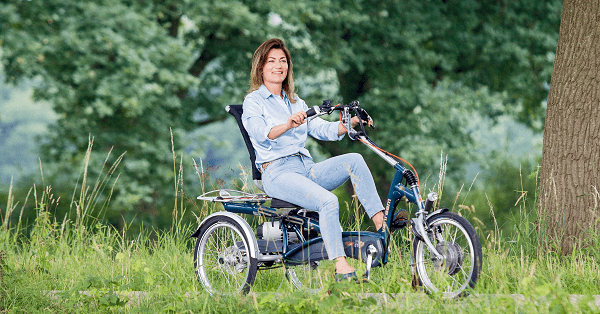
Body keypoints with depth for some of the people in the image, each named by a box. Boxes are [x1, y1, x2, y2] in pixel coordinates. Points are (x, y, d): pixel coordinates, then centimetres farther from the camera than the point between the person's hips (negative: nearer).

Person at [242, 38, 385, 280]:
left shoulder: (295, 102, 25)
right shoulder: (253, 101, 3)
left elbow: (322, 130, 12)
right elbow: (260, 133, -18)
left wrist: (352, 123, -5)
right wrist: (288, 125, -38)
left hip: (306, 168, 6)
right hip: (278, 172, -6)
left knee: (354, 160, -19)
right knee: (328, 201, -31)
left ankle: (380, 221, -24)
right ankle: (341, 267, -33)